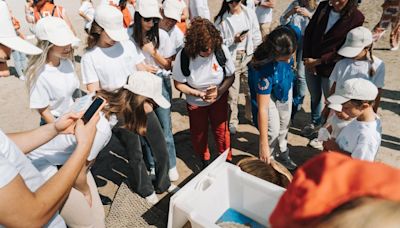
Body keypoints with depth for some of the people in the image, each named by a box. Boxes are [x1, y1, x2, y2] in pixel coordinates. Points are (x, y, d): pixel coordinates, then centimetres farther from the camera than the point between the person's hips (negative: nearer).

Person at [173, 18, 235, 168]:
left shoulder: (221, 50, -24)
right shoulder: (184, 56, -27)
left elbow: (230, 76, -11)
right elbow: (178, 84, -15)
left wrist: (219, 91, -28)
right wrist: (199, 93, -27)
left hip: (219, 98, 0)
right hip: (195, 101, 0)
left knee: (221, 131, 7)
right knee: (199, 134, 15)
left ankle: (227, 160, 36)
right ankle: (205, 161, 45)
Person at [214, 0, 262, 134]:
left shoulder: (250, 14, 2)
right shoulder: (221, 19, -4)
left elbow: (256, 37, 5)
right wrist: (233, 40, -18)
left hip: (249, 57, 3)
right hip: (231, 59, -2)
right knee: (232, 93, 5)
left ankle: (251, 115, 36)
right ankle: (233, 121, 21)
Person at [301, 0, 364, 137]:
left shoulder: (356, 18, -14)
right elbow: (309, 32, 3)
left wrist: (318, 61, -16)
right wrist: (306, 58, -6)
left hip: (331, 69, -4)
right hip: (310, 64, 4)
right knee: (315, 97, 21)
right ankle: (315, 122, 45)